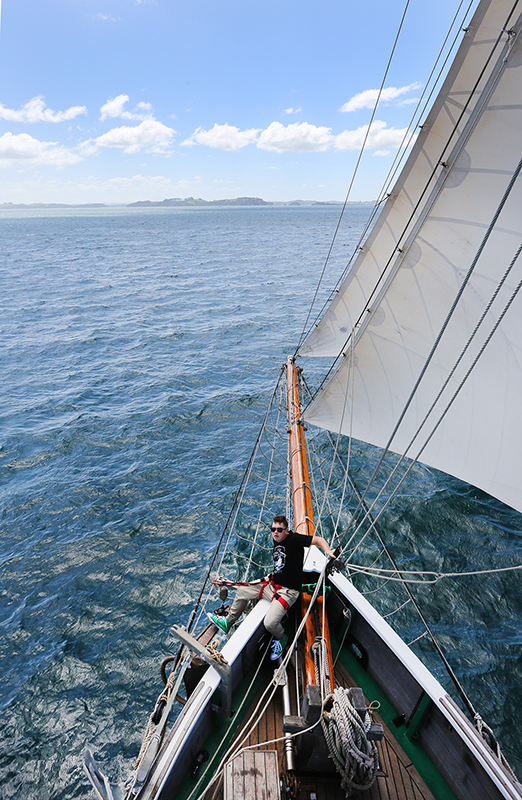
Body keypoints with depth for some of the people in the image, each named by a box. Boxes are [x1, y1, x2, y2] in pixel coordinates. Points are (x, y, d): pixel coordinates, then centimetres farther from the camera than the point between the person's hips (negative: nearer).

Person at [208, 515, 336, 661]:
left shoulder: (294, 539, -20)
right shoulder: (276, 540, 3)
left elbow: (319, 539, -22)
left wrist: (328, 551, -38)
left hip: (288, 591, -8)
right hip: (272, 584, 8)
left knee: (270, 623, -24)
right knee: (242, 591, 15)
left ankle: (281, 639, 13)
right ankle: (228, 622, 39)